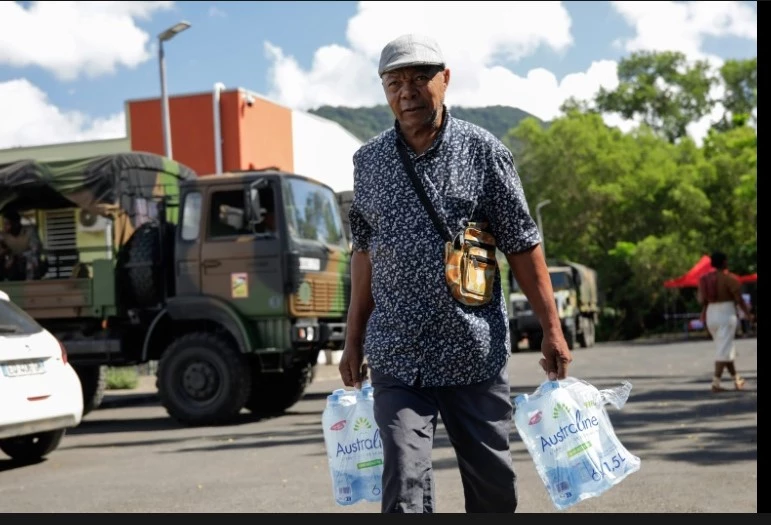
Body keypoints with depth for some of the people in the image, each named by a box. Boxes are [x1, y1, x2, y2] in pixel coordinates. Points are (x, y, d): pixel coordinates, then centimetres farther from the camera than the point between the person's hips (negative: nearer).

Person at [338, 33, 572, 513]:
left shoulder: (484, 152, -1)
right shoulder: (368, 161, 6)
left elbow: (523, 246, 0)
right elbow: (365, 253, 13)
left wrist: (553, 330, -3)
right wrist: (354, 341, 13)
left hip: (476, 353, -1)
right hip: (396, 358, 1)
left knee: (494, 482, 10)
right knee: (404, 486, -7)